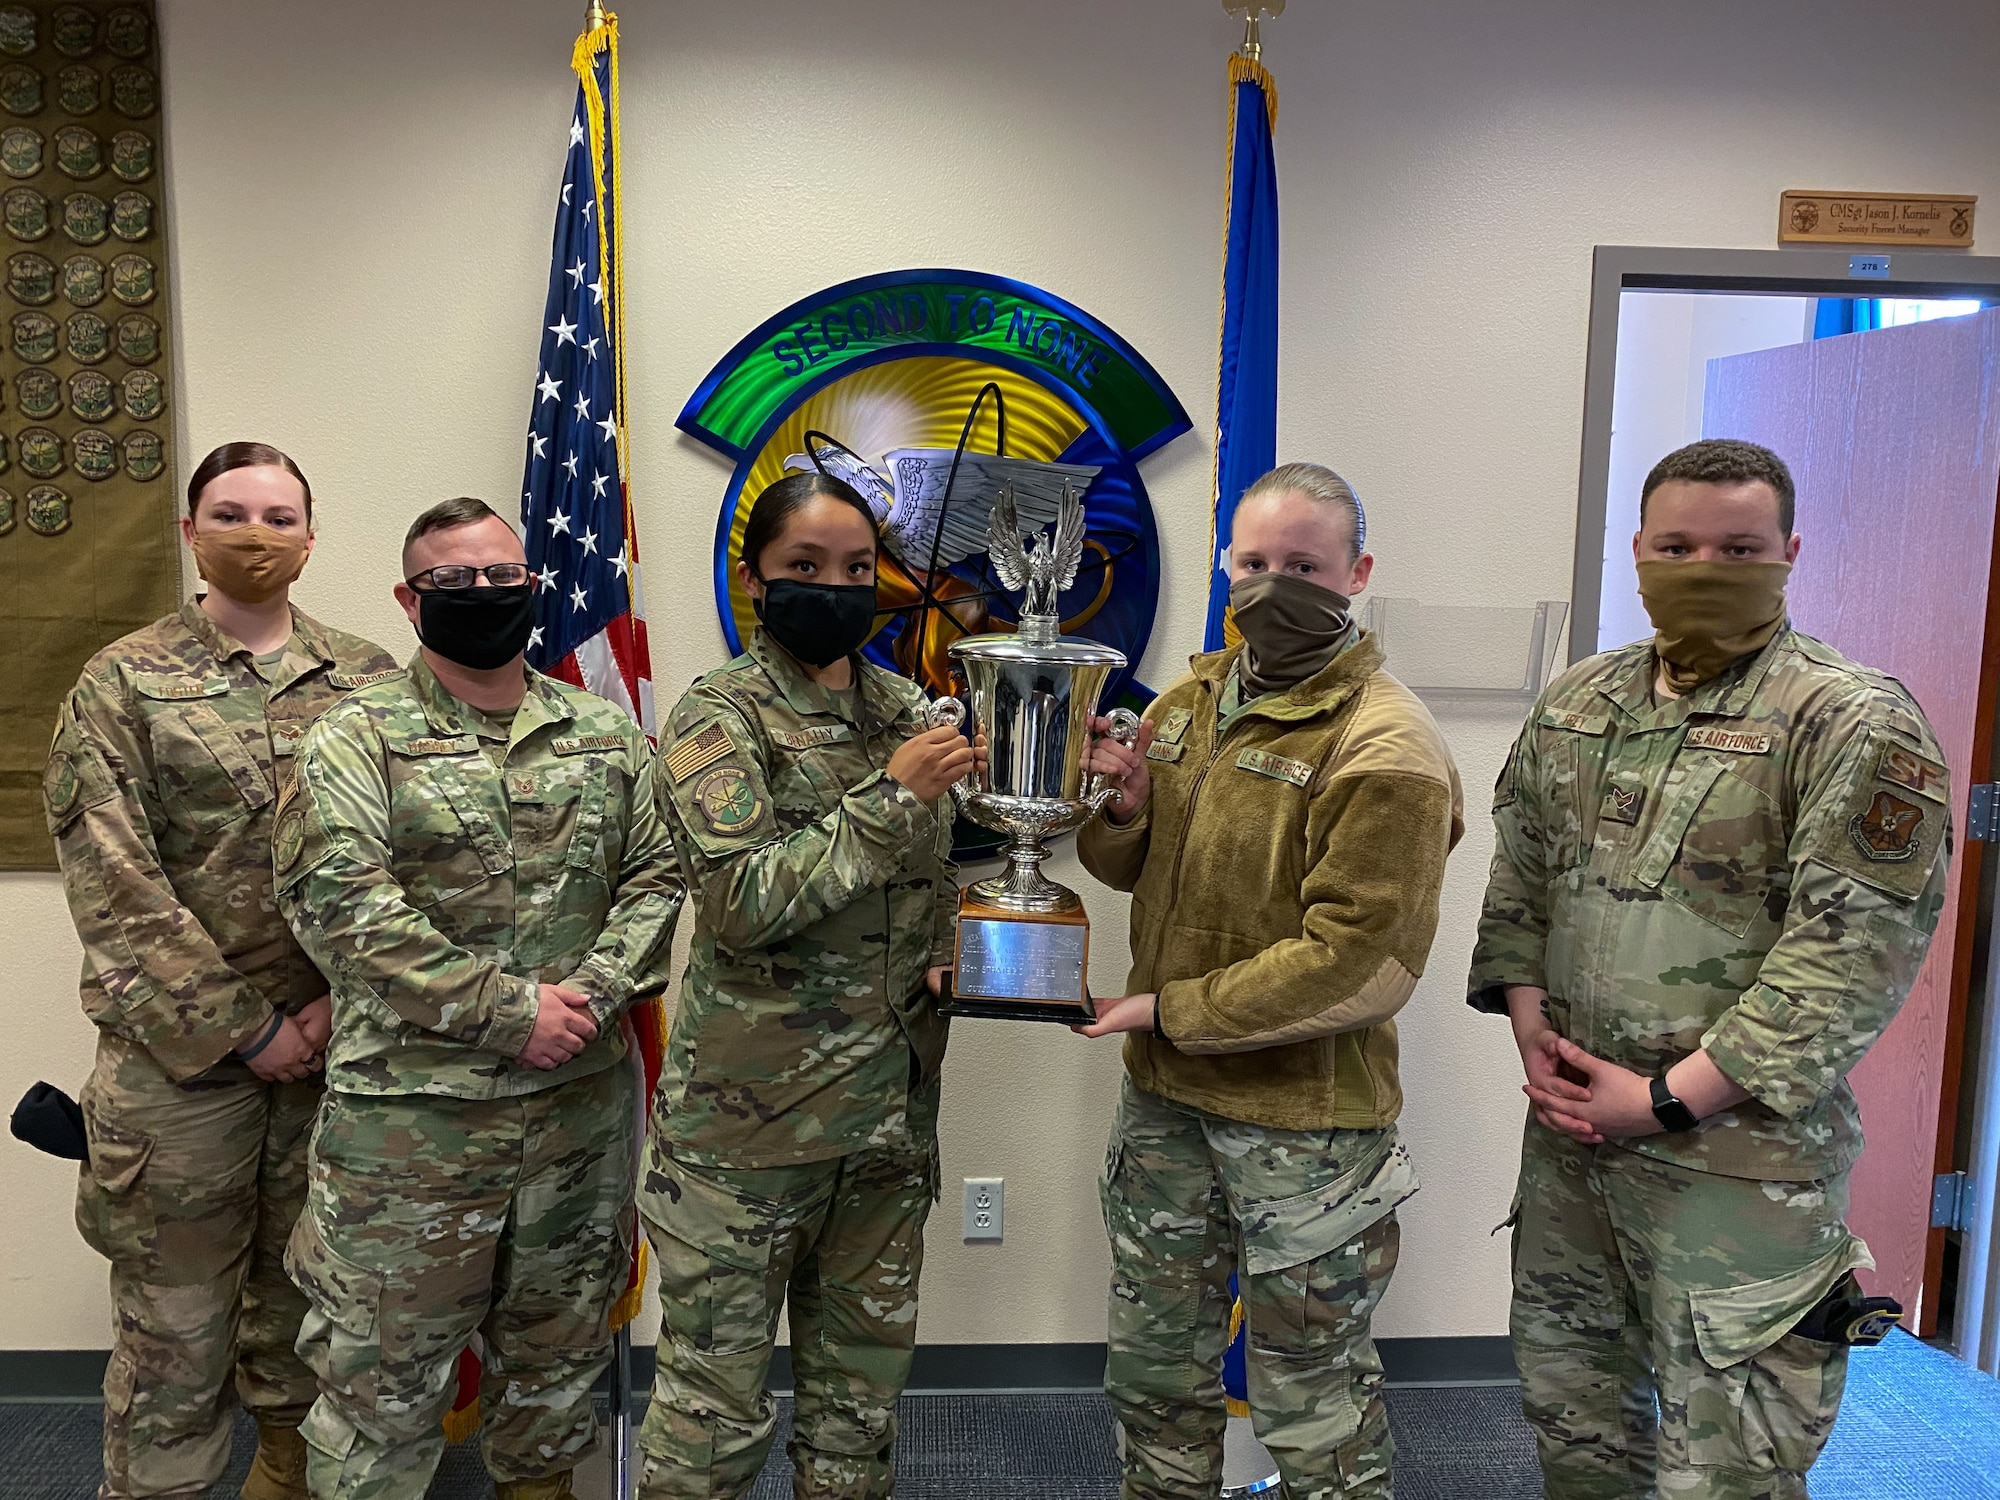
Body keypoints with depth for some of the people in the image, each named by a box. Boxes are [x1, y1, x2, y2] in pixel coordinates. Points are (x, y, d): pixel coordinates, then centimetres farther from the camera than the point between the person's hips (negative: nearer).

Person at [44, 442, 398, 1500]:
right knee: (175, 1317, 6)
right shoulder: (124, 682, -1)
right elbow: (115, 886, -8)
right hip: (179, 1051, -2)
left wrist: (347, 998, -9)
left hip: (338, 1044, 2)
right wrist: (245, 1028, -11)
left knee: (308, 1295, 16)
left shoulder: (368, 679, 5)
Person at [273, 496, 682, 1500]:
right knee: (382, 1366, 7)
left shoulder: (605, 734, 8)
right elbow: (340, 901, -15)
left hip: (584, 1100, 4)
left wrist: (596, 993, -12)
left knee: (560, 1341, 20)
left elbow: (655, 873, 6)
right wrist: (507, 1010, -19)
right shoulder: (357, 738, -5)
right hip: (410, 1107, -4)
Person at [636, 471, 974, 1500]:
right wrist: (889, 796, -21)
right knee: (713, 1398, 6)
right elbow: (742, 900, -21)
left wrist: (953, 942, 1)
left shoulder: (905, 712, 8)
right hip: (750, 1112, -5)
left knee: (859, 1396, 18)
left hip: (893, 1104, 5)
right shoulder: (718, 717, -8)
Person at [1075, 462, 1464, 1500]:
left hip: (1305, 1118, -6)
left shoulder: (1386, 749, -18)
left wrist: (1174, 1011, -17)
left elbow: (1357, 962, -22)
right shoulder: (1189, 701, 6)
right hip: (1164, 1097, 7)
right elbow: (1129, 870, 15)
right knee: (1154, 1367, 23)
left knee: (1312, 1397, 13)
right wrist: (1123, 810, -8)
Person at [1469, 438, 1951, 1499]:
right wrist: (1526, 1017, -1)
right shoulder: (1576, 703, 8)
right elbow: (1518, 875, 14)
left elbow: (1856, 947, -17)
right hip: (1567, 1131, 6)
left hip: (1739, 1158, -5)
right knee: (1570, 1412, 21)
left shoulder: (1854, 723, -12)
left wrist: (1668, 1097, -17)